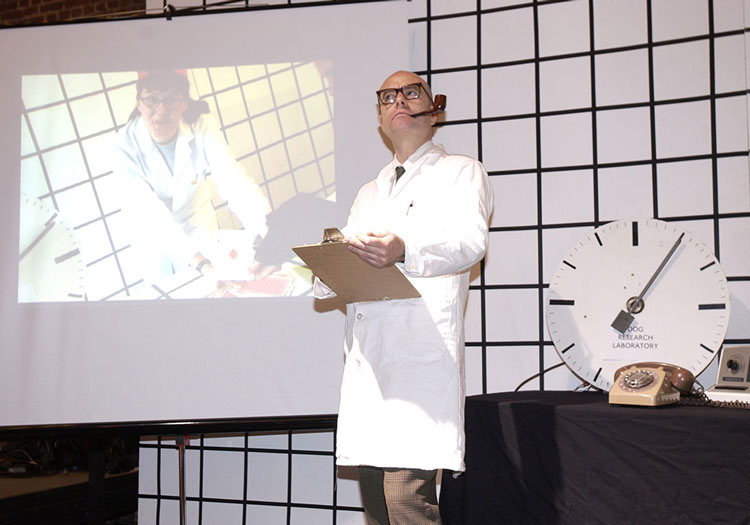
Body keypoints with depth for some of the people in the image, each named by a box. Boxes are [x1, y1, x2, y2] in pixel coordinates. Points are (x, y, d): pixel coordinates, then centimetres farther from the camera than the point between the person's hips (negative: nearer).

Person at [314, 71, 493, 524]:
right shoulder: (369, 193, 29)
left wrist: (405, 250, -28)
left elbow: (471, 241, -9)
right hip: (367, 352, 6)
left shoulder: (462, 172, 10)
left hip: (422, 351, -6)